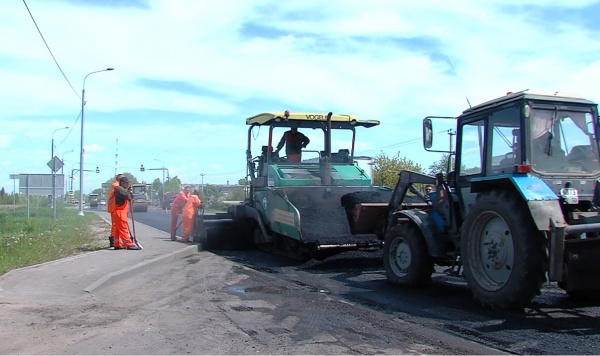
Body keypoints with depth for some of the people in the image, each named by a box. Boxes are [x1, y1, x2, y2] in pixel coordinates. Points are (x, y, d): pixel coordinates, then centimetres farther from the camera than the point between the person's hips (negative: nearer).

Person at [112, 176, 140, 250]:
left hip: (123, 211, 11)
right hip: (120, 211, -11)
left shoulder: (123, 189, 20)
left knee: (119, 229, 12)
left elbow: (130, 197, 16)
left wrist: (129, 191, -1)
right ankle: (129, 244, -14)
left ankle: (117, 244, 16)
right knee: (124, 228, -11)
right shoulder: (119, 189, -12)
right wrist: (129, 192, -2)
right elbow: (127, 196, -23)